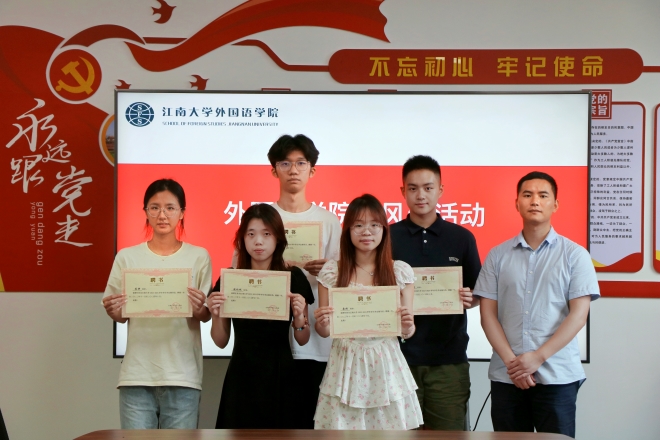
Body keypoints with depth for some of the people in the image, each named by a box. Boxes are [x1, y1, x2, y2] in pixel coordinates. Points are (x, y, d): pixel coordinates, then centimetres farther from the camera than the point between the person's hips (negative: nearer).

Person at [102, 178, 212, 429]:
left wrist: (199, 309, -19)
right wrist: (113, 311, -13)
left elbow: (206, 317, 4)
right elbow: (120, 317, 9)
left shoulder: (198, 257, 2)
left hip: (182, 374, 0)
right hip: (137, 373, 1)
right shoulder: (127, 257, 4)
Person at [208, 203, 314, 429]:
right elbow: (221, 341, 5)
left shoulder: (294, 277, -2)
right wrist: (216, 314, -13)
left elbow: (302, 340, 4)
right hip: (241, 375, 1)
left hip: (279, 375, -1)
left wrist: (299, 315, -15)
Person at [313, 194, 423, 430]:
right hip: (346, 365, 0)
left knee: (390, 427, 5)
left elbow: (407, 332, 5)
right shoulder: (331, 271, -1)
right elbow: (325, 331, 5)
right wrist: (322, 325, -17)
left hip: (385, 366, 0)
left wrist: (407, 326, -16)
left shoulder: (400, 271, 0)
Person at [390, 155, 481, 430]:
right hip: (400, 354, 0)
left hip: (449, 358, 1)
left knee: (450, 430, 2)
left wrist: (469, 299, -11)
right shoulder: (388, 238, 4)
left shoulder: (462, 238, 7)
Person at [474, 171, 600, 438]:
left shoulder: (575, 255, 2)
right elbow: (488, 314, 4)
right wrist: (511, 361, -8)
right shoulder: (498, 256, 8)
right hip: (507, 376, 2)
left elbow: (578, 315, -4)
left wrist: (538, 357, -12)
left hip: (557, 376, -2)